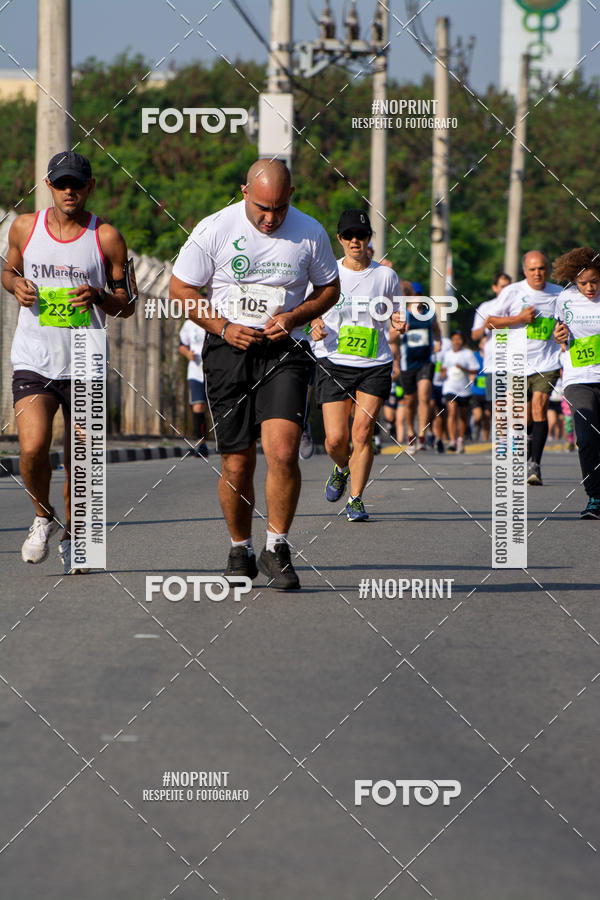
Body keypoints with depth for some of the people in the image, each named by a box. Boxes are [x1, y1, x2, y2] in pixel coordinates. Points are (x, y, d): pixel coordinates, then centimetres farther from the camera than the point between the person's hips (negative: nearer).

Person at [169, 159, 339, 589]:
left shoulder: (310, 233, -1)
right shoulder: (214, 230, -5)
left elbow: (330, 289, 12)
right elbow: (181, 288, 3)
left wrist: (293, 317, -7)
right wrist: (223, 328, -9)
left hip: (284, 349, 0)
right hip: (228, 351, 0)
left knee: (282, 451, -19)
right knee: (237, 464, 1)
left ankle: (276, 549, -1)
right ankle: (240, 550, 24)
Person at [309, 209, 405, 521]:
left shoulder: (385, 276, 3)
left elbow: (393, 313, 16)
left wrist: (397, 321, -7)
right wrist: (316, 326, -8)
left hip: (375, 365, 0)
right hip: (333, 363, 0)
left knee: (362, 432, -10)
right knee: (335, 438, -7)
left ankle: (356, 499, 3)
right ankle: (342, 467, 28)